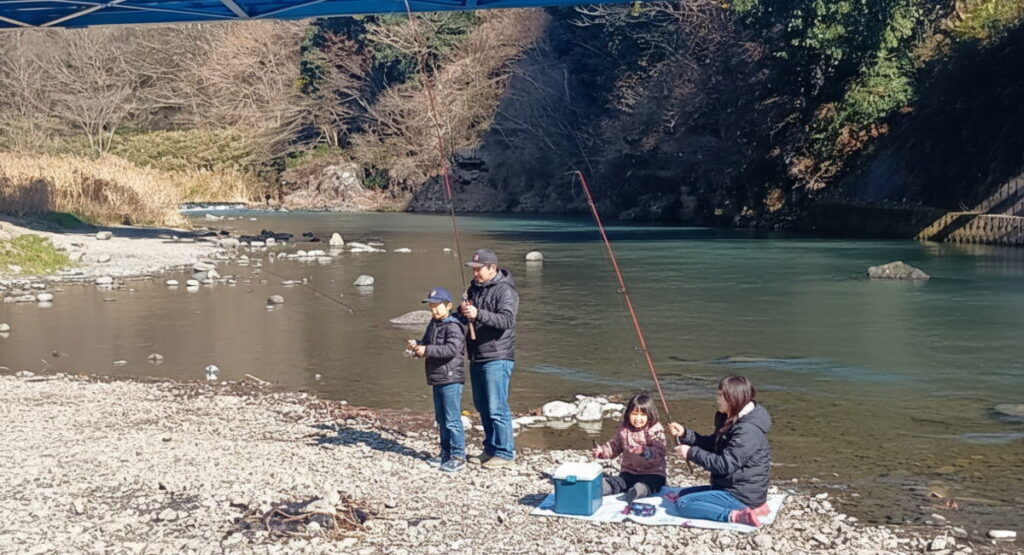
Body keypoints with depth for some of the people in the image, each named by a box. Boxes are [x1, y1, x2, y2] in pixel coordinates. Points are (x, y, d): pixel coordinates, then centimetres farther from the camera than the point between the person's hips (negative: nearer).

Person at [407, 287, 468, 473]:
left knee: (452, 420, -7)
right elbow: (426, 343, 21)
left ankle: (458, 456, -2)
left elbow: (452, 349, -26)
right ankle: (446, 453, 25)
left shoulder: (453, 326, -14)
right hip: (436, 379, 9)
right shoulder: (433, 324, 14)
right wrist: (416, 345, -2)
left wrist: (427, 350, -26)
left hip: (451, 380, -9)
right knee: (441, 419, 16)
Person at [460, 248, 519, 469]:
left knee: (497, 408, -8)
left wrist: (478, 314, -36)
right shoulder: (474, 288, 13)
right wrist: (463, 311, -3)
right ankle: (490, 447, 28)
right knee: (482, 407, 16)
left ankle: (504, 452, 0)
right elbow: (466, 318, 21)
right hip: (477, 358, 9)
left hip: (497, 359, -9)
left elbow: (507, 319, -25)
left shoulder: (505, 291, -12)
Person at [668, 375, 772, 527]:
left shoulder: (748, 429, -23)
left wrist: (691, 453, -17)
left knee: (683, 504, -14)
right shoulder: (732, 421, 9)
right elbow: (711, 444, 17)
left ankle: (735, 516, -23)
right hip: (729, 487, 11)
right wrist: (684, 434, 4)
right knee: (683, 494, 21)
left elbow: (725, 464, -25)